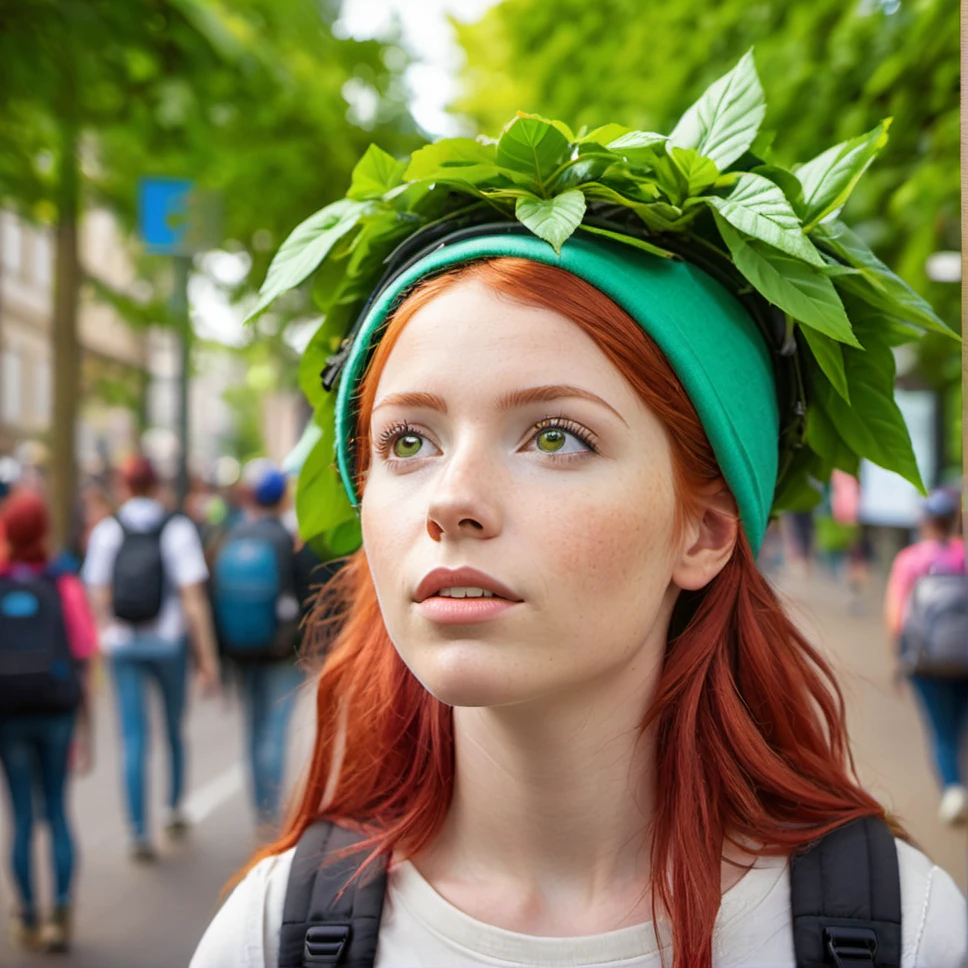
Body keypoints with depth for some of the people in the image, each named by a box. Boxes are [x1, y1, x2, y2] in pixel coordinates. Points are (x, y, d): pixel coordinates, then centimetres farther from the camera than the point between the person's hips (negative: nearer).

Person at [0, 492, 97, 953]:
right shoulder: (65, 587, -2)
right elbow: (83, 668, -2)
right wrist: (85, 732, 6)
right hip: (57, 710, 0)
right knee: (57, 811, 12)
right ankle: (62, 915, 7)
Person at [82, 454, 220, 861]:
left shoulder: (105, 531, -2)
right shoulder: (178, 529, -7)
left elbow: (98, 596, -3)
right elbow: (193, 597, -12)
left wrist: (105, 637, 13)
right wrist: (208, 657, -9)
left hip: (123, 645, 1)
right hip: (168, 641, 0)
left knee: (134, 738, 2)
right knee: (175, 727, 20)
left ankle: (139, 831, -4)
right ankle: (175, 808, 32)